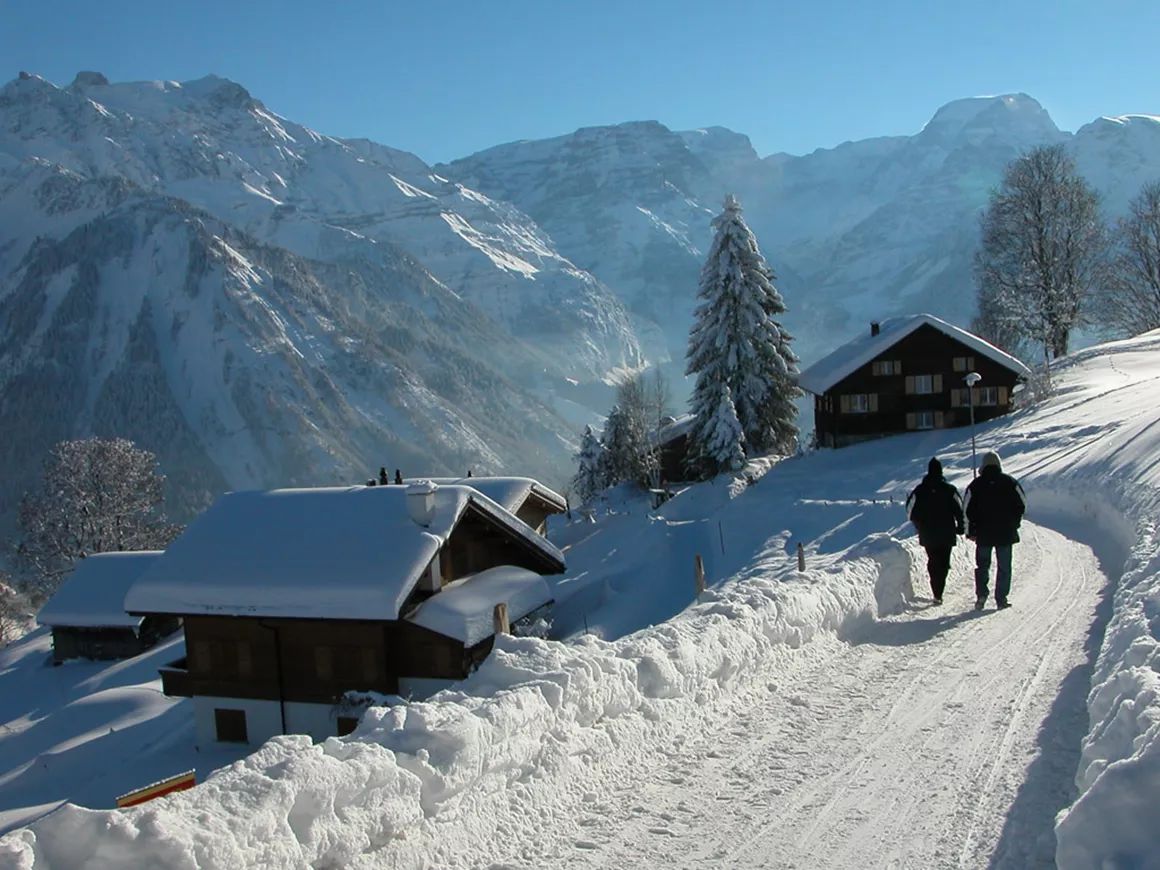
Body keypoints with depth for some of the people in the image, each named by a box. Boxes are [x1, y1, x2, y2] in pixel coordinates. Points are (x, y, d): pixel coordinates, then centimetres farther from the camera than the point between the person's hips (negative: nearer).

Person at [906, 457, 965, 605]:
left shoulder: (920, 490, -3)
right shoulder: (949, 490, -8)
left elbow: (910, 510, 3)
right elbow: (960, 510, -7)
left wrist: (919, 526, 18)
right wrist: (960, 528, 8)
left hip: (927, 535, 2)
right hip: (947, 535, -2)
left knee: (933, 562, 15)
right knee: (943, 564, 4)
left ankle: (937, 593, 7)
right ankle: (938, 592, -12)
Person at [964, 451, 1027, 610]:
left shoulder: (976, 485, -2)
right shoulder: (1010, 482, -2)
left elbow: (968, 510, -3)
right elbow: (1023, 504, 3)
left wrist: (971, 531, 5)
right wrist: (1014, 523, 15)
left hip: (983, 533, 0)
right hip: (1006, 533, 0)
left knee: (982, 565, 11)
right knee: (1004, 566, 7)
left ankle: (981, 595, -1)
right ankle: (1002, 599, 5)